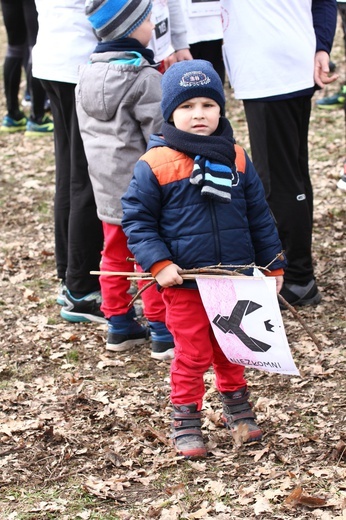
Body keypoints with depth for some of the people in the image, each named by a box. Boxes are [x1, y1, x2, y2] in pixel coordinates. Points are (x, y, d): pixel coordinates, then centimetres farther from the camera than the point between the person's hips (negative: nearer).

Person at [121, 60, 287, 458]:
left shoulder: (235, 160, 0)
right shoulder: (154, 165, -12)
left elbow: (259, 217, 7)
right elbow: (136, 220, -8)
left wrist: (273, 264, 8)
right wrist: (158, 264, -18)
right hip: (184, 284, -4)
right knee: (192, 355, 4)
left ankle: (236, 405, 39)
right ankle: (185, 421, 19)